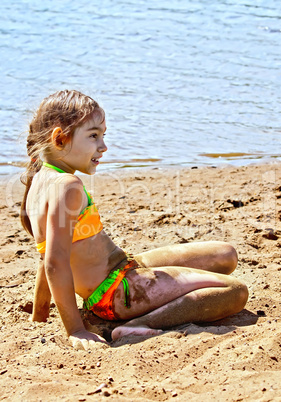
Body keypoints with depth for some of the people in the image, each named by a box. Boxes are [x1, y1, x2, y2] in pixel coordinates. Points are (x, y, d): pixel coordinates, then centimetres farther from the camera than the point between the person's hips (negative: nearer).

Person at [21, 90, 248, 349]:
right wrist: (76, 330, -24)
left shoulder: (41, 180, 11)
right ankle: (141, 324, -20)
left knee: (226, 256, 16)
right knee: (236, 292, -16)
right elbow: (56, 262, -28)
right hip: (117, 291, -10)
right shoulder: (67, 185, -21)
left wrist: (39, 317, 22)